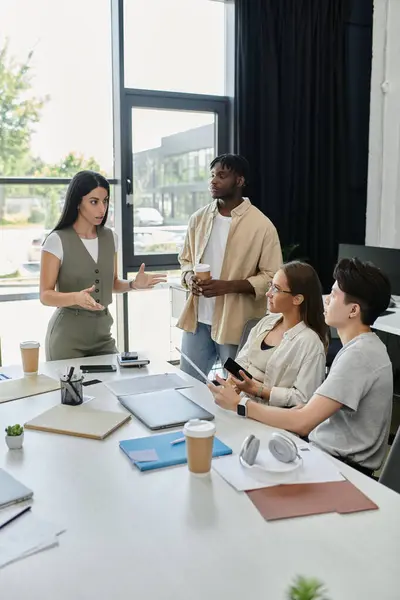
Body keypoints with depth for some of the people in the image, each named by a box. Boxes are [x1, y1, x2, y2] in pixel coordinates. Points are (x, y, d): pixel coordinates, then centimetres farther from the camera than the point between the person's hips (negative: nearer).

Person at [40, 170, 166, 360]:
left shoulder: (110, 237, 3)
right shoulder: (57, 241, -13)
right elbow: (45, 295, -12)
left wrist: (134, 284, -6)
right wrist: (76, 297, -30)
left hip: (102, 331, 5)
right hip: (68, 334, -5)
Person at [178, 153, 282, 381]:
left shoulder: (261, 225, -10)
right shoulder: (199, 218, 6)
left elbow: (272, 277, -11)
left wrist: (228, 286, -21)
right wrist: (189, 278, -6)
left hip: (237, 324, -4)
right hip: (197, 319, 5)